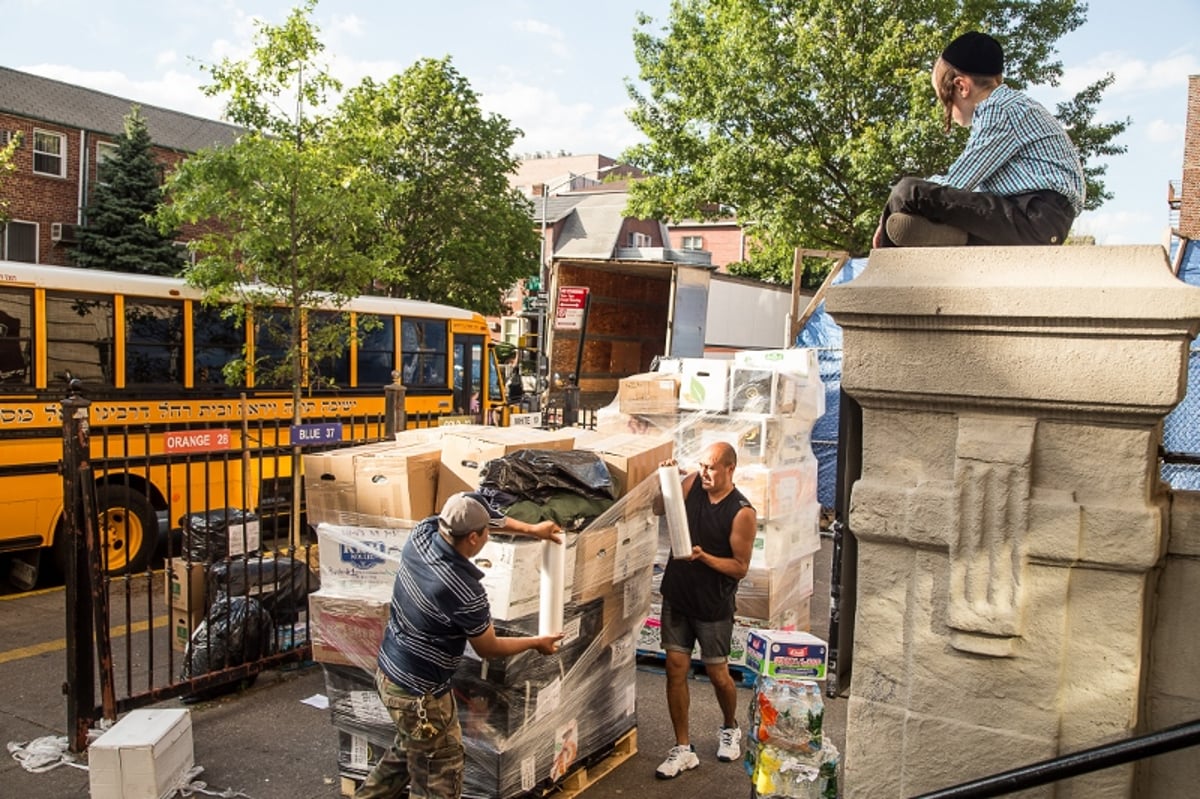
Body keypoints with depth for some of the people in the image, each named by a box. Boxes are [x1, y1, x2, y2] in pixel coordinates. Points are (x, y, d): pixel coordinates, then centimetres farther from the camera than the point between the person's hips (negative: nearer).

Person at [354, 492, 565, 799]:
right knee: (440, 774, 12)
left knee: (410, 749, 31)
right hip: (418, 692, -8)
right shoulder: (466, 594, -32)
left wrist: (530, 529, 10)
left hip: (388, 670, 8)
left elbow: (470, 518, 7)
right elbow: (488, 649, -12)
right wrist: (536, 642, 5)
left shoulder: (422, 533, -14)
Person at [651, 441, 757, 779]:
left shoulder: (742, 513, -17)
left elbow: (740, 567, -13)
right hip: (677, 597, 4)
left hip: (714, 605, -4)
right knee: (676, 670, 4)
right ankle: (683, 748, 17)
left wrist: (703, 557, -27)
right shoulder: (693, 483, -5)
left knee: (717, 673, 11)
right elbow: (659, 510, 5)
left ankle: (730, 729, 40)